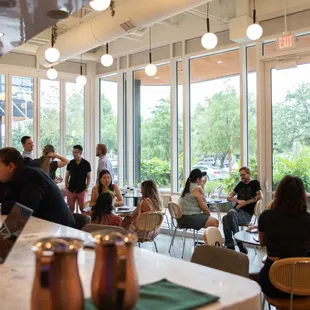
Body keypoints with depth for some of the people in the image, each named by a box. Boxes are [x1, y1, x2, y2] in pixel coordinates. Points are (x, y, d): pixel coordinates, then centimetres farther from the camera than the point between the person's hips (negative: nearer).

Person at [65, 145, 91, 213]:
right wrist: (66, 187, 3)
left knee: (83, 209, 3)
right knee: (71, 208, 8)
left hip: (81, 190, -2)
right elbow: (67, 176, 9)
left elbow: (88, 177, 2)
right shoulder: (70, 163, 1)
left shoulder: (86, 164, -5)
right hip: (70, 189, 2)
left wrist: (86, 188, -4)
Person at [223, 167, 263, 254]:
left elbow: (260, 196, -9)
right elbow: (229, 197, 23)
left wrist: (245, 202, -12)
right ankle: (229, 245, -31)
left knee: (231, 213, -37)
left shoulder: (255, 183, 10)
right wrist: (238, 201, 1)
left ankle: (239, 243, -27)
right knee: (225, 218, -32)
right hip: (237, 210, 4)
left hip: (247, 214, -4)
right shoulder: (240, 184, 25)